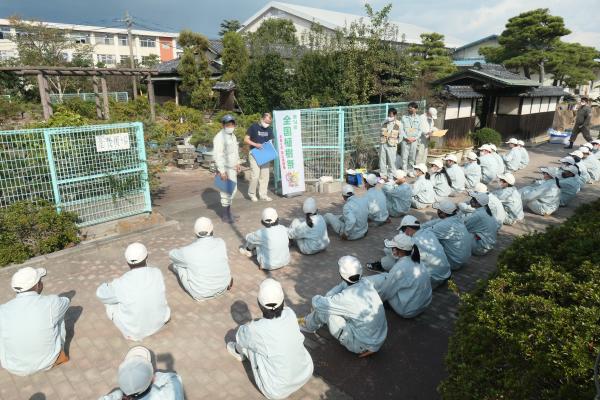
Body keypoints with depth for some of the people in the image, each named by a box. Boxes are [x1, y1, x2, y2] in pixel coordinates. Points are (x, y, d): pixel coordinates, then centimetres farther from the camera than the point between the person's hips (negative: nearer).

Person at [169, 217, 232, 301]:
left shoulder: (189, 251, -20)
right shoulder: (221, 243, -13)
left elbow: (171, 254, 3)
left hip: (200, 294, -3)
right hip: (224, 287, 4)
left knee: (177, 262, 10)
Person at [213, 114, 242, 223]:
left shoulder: (233, 136, 13)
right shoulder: (219, 137, -15)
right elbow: (217, 155, -21)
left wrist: (237, 163, 13)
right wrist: (221, 171, -23)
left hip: (232, 168, 9)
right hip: (224, 169, -9)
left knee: (233, 189, 15)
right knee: (226, 191, -4)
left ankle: (227, 211, 29)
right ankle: (225, 215, 8)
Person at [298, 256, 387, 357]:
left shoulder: (348, 297, -31)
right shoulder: (365, 282, -11)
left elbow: (318, 304, -19)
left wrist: (316, 298, 3)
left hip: (363, 345, -7)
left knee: (325, 309, -7)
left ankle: (308, 325, 23)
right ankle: (310, 320, 30)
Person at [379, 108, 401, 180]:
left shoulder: (398, 124, -5)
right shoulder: (385, 122, 2)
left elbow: (400, 137, 2)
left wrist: (395, 142, 6)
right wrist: (382, 140, 3)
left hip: (391, 146, -3)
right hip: (383, 145, 3)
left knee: (391, 162, 1)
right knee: (382, 161, 7)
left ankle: (390, 177, 12)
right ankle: (383, 176, 18)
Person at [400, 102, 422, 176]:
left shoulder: (418, 118, 8)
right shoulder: (404, 117, 4)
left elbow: (420, 130, 8)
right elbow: (401, 129, 0)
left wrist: (415, 138, -6)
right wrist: (406, 137, -10)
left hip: (414, 140, 1)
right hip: (405, 140, -1)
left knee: (412, 157, 5)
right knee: (404, 156, -3)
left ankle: (411, 171, 15)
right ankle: (404, 171, 3)